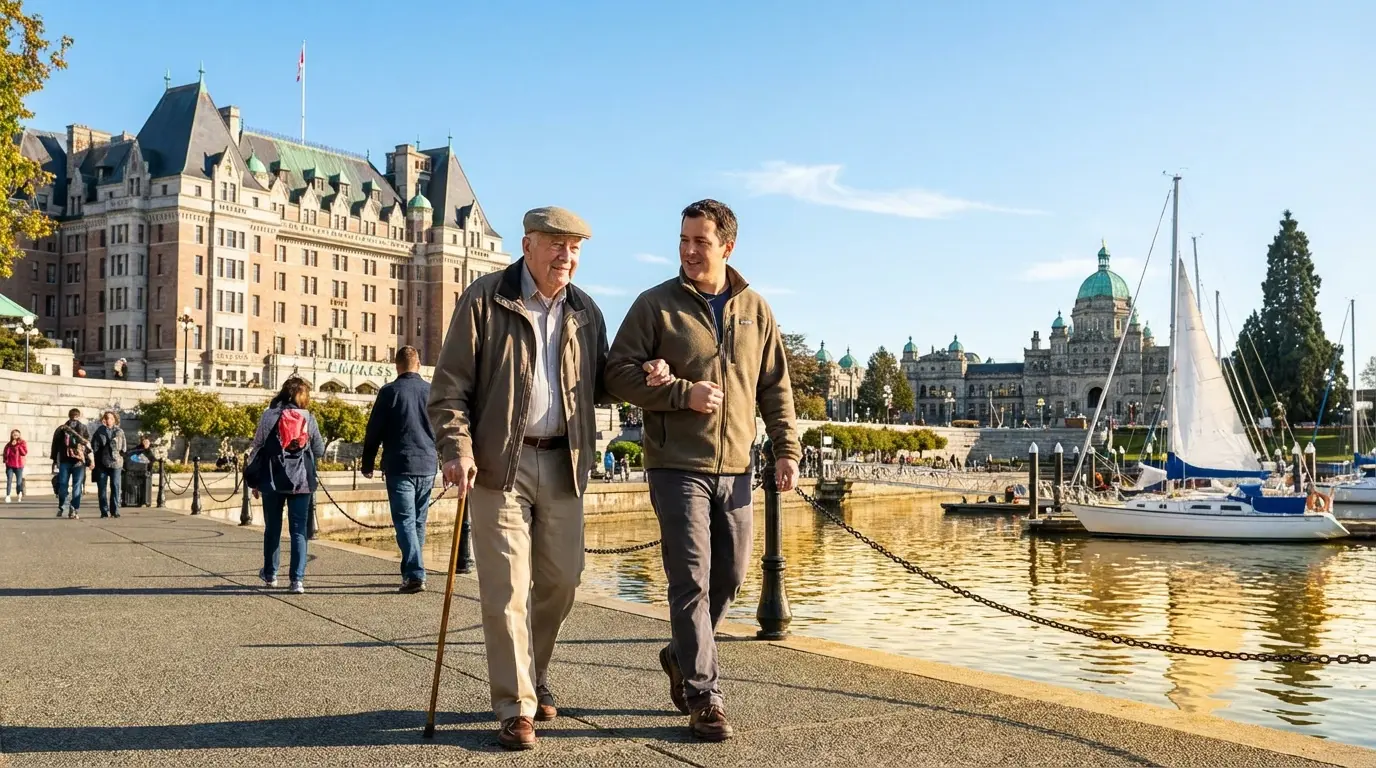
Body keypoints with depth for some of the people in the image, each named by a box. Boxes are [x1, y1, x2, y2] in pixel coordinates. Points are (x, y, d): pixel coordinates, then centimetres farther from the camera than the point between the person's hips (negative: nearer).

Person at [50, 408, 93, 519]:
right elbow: (88, 445, -2)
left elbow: (55, 445, 9)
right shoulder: (84, 428, 2)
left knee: (63, 485, 9)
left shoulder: (60, 429, 8)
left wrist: (55, 460, 14)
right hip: (79, 461, -2)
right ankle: (74, 510, -8)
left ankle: (62, 508, 9)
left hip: (64, 461, 2)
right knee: (77, 486, -2)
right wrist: (89, 461, -1)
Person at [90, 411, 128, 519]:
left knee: (115, 486, -3)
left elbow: (124, 447, 12)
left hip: (115, 462, 0)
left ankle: (115, 510, 2)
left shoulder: (119, 432, 9)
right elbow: (94, 446, 4)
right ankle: (104, 511, 6)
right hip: (102, 463, 1)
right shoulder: (99, 431, 8)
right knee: (102, 487, 2)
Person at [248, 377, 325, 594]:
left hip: (272, 480, 1)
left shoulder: (269, 415, -1)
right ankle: (297, 579, -6)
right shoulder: (308, 418, -1)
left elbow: (257, 448, 0)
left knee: (272, 528, 15)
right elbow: (319, 451, 6)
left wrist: (255, 481, 8)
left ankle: (270, 574, 29)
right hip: (301, 481, -1)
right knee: (298, 530, 2)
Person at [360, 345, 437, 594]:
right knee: (419, 521, 14)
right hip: (427, 466, 4)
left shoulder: (389, 391, -4)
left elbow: (374, 431, -2)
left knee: (405, 521, -4)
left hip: (399, 466, -4)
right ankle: (411, 571, 23)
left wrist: (367, 465, 9)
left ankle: (415, 574, -15)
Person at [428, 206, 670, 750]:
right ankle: (516, 707, 6)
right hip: (500, 463, -4)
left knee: (560, 579, 10)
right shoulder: (485, 300, -2)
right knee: (506, 588, -3)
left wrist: (642, 379, -2)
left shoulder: (585, 312, 12)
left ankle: (535, 677, 33)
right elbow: (450, 385, -4)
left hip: (563, 463, 5)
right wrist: (457, 449, -16)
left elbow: (599, 386, 18)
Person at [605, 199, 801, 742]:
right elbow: (619, 373, -5)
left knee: (729, 577, 12)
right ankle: (703, 696, 3)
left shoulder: (755, 309, 10)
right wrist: (683, 393, -16)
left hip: (734, 468, 5)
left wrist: (787, 448, 5)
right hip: (678, 467, -4)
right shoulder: (655, 304, -2)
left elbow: (775, 387, 13)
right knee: (692, 580, -6)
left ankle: (681, 656, 35)